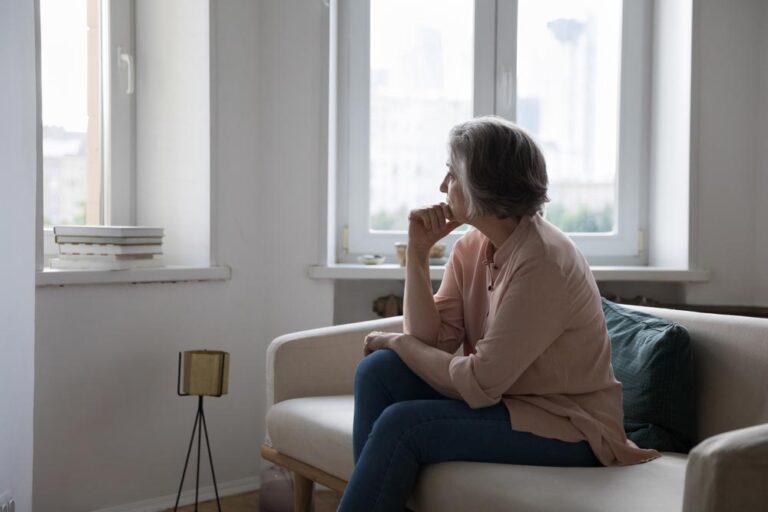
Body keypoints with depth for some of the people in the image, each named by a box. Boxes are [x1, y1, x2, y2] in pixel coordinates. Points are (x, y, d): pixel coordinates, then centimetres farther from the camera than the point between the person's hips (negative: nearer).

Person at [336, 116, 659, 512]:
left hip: (568, 428, -8)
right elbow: (431, 342, -5)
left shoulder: (542, 261, -23)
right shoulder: (471, 246, 2)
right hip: (505, 398, 8)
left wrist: (395, 341, -10)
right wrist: (418, 252, -11)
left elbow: (480, 383, -23)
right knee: (379, 371, -8)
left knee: (401, 424, -22)